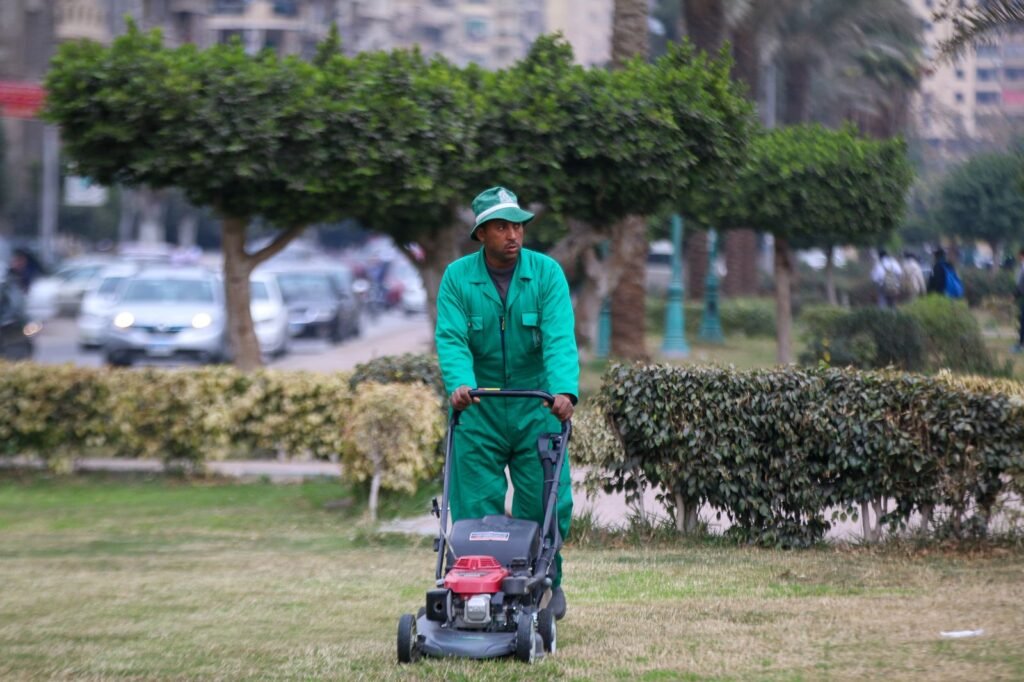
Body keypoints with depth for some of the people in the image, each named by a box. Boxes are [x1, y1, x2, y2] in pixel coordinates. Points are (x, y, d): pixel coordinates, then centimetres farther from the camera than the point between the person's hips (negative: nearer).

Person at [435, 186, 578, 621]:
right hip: (478, 407, 0)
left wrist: (565, 390, -32)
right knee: (476, 506, -3)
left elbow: (560, 339, -16)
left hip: (536, 405, 0)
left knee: (545, 501, -1)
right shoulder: (457, 277, -3)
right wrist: (459, 383, -32)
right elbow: (451, 339, -13)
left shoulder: (546, 273, -5)